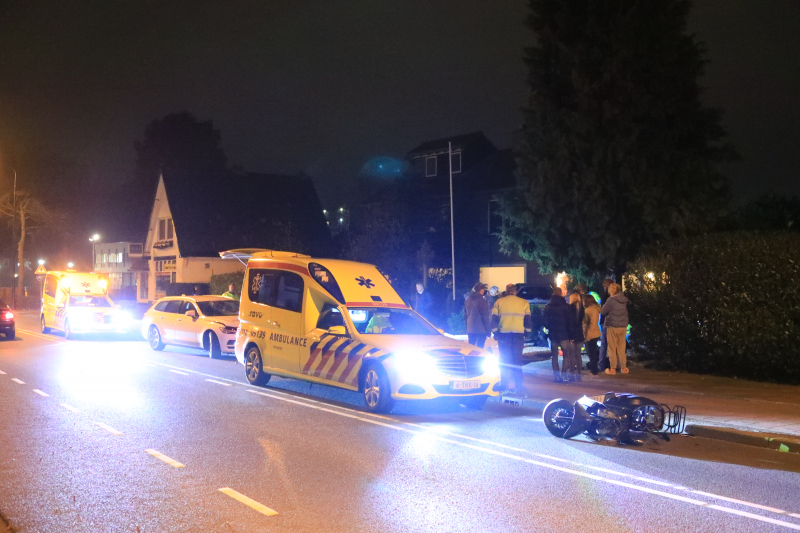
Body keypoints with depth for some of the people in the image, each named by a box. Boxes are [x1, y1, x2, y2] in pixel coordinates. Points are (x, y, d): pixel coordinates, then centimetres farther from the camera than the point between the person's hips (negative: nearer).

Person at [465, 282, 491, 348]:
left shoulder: (467, 300, 7)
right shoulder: (482, 301, -13)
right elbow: (485, 317, -12)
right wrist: (488, 331, -5)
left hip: (470, 329, 6)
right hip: (481, 330, -6)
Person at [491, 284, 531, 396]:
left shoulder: (499, 302, 5)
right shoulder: (524, 303, 7)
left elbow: (494, 318, 3)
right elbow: (528, 319, 6)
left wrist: (495, 332, 9)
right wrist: (527, 332, 12)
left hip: (503, 334, 0)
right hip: (518, 334, 0)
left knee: (504, 361, 6)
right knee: (517, 361, 4)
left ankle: (504, 386, 5)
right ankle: (519, 387, -2)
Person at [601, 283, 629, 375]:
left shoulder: (611, 300, -15)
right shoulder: (624, 300, 4)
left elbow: (602, 311, -10)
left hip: (612, 326, -5)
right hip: (623, 326, 6)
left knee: (612, 348, 3)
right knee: (621, 348, 13)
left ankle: (612, 369, 3)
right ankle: (623, 367, 14)